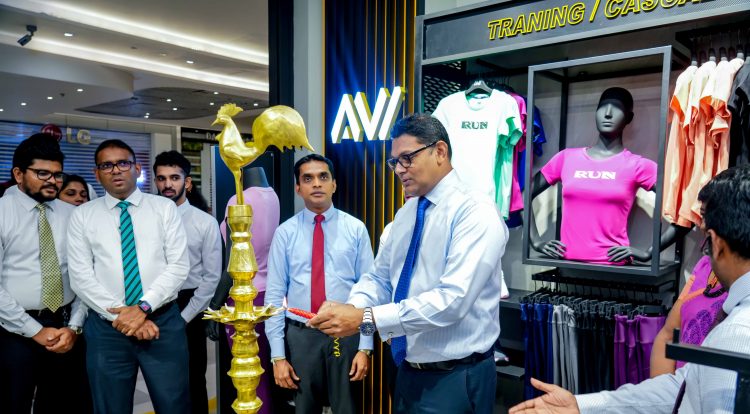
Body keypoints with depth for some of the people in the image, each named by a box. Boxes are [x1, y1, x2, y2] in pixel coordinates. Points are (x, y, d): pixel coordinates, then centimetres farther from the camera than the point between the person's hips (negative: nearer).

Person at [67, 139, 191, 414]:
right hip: (106, 327, 1)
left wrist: (143, 307, -14)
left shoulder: (165, 208, 3)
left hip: (164, 322, -1)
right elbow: (80, 276, -2)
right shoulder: (82, 215, 6)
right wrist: (120, 313, -11)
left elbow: (179, 266, -4)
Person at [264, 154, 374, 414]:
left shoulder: (356, 229, -2)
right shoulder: (285, 232, -1)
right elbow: (275, 295, -1)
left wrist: (365, 347, -6)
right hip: (300, 336, 1)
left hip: (346, 335, 0)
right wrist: (278, 355, -3)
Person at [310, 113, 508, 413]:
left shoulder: (476, 212, -17)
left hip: (455, 381, -6)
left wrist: (366, 319, -28)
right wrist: (349, 309, -14)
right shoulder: (405, 214, 7)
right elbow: (379, 278, 6)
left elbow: (452, 299, -27)